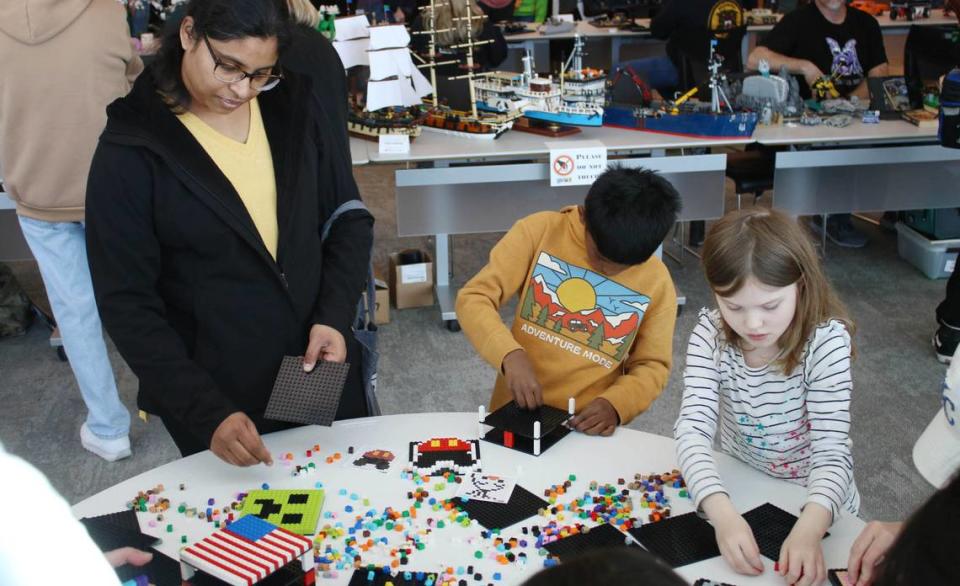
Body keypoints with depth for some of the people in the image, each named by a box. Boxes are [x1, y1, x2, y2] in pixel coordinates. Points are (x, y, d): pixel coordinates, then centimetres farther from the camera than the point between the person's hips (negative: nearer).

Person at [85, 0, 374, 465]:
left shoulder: (294, 106, -3)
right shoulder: (130, 152, -14)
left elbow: (347, 216, 4)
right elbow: (127, 304, -14)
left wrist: (336, 316, -11)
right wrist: (205, 412, -23)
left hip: (322, 378, 4)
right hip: (212, 401, -3)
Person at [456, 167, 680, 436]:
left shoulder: (657, 282, -4)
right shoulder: (540, 231, -8)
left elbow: (653, 365, 5)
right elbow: (473, 299, -9)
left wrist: (614, 404, -14)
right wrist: (511, 355, -25)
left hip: (587, 428, 0)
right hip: (514, 412, 0)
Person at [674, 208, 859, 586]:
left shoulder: (826, 340, -20)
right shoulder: (710, 333, -15)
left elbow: (831, 452, -23)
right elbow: (693, 428, -23)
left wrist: (808, 529, -40)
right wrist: (722, 513, -38)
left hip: (816, 509, -1)